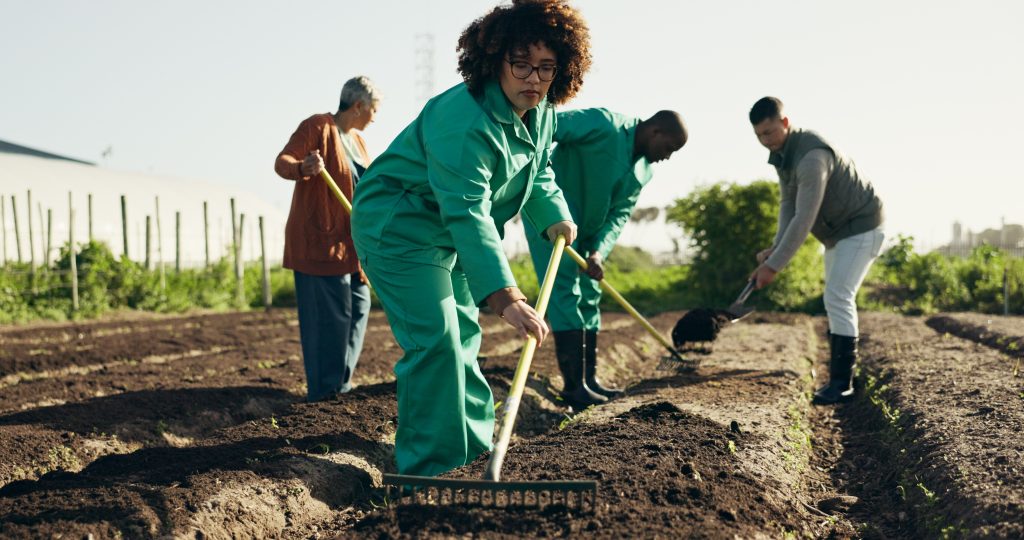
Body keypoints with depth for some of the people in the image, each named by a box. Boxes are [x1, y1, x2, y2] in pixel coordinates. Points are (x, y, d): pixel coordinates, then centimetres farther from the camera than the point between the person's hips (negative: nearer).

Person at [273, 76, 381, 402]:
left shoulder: (357, 140, 19)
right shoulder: (317, 127, -8)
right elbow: (282, 161, -18)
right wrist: (302, 168, -39)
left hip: (350, 242, 9)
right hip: (319, 240, -9)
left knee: (358, 306, 11)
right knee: (329, 314, -11)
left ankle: (341, 382, 21)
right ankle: (323, 388, -5)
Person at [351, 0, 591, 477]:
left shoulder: (540, 111, -3)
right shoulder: (463, 121, -33)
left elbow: (538, 171, 18)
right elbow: (468, 214, -40)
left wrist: (554, 215, 0)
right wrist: (505, 297, -46)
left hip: (449, 238, 10)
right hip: (398, 229, -10)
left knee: (463, 336, 18)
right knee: (436, 341, -19)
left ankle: (473, 448, 33)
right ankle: (431, 470, -13)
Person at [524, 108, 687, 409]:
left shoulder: (644, 172, 4)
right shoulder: (605, 126, -21)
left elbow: (619, 214, 0)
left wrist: (599, 251, -16)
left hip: (586, 228, 9)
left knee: (588, 298, 11)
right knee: (565, 293, -13)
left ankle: (589, 380, 18)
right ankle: (573, 386, -12)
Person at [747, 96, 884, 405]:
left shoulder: (811, 156, -32)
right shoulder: (780, 153, 0)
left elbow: (804, 218, -35)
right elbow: (789, 204, 2)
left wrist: (775, 264, -34)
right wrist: (775, 249, -12)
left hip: (861, 227, -10)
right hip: (838, 231, 10)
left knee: (838, 298, -18)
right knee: (836, 300, 12)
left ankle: (842, 383, -17)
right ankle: (839, 377, 18)